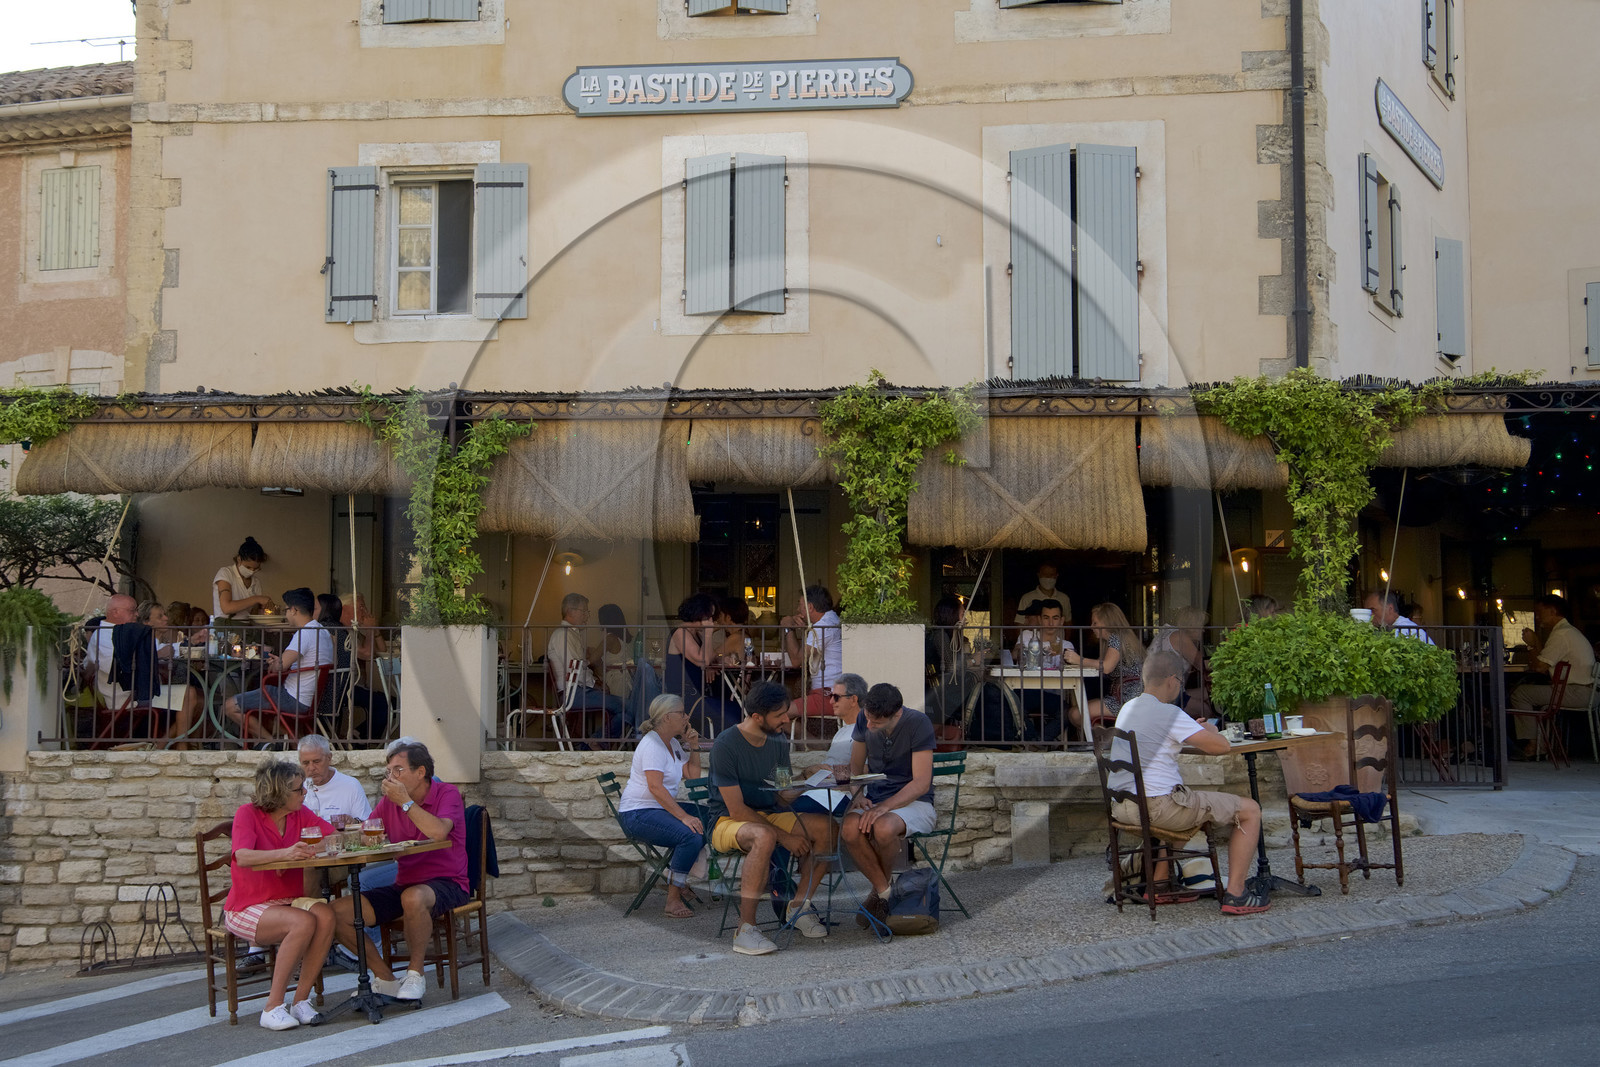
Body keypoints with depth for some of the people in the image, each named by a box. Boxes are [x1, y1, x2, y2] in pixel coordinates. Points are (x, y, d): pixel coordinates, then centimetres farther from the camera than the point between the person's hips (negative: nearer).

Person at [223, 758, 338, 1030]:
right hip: (247, 907, -5)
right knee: (304, 922, -32)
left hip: (289, 901, 5)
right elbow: (243, 857, -27)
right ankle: (273, 1007, -24)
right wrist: (285, 853, -42)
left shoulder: (300, 814, 6)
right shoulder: (248, 814, -10)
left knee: (325, 915, -27)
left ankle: (301, 1000, -18)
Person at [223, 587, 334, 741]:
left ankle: (269, 740, -3)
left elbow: (280, 666, -28)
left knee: (230, 706, -9)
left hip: (294, 700, -10)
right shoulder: (323, 631, 11)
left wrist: (272, 666, -5)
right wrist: (278, 662, 11)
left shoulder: (305, 634, -20)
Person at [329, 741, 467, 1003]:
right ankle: (385, 979, -2)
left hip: (446, 882, -6)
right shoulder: (390, 801, 10)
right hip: (403, 886, 6)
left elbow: (438, 832, -26)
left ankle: (415, 973, -17)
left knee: (413, 897, -41)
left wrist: (405, 801, -19)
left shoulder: (447, 794, -6)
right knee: (339, 911, -12)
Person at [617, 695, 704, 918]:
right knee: (692, 835, -28)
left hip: (661, 808, 10)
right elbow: (656, 788, -26)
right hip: (638, 814, -10)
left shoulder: (673, 743, 13)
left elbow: (693, 777, 16)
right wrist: (684, 817, -31)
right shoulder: (652, 745, -17)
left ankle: (677, 880, 16)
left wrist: (694, 747, 3)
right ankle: (673, 899, -22)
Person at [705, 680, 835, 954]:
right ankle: (745, 930, -35)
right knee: (764, 836, -40)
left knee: (827, 826, -15)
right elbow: (737, 810, -21)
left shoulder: (779, 742, 4)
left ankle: (799, 906, -1)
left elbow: (783, 796, 11)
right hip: (726, 823, -7)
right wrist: (784, 837, -23)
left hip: (768, 816, 7)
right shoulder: (725, 746, -19)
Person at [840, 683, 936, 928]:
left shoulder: (918, 723, -16)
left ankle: (880, 888, -6)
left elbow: (921, 783, -18)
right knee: (850, 828, -31)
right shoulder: (864, 720, 1)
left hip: (913, 803, -4)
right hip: (875, 801, 4)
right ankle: (885, 892, -12)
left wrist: (884, 807, -29)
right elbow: (856, 766, 12)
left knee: (883, 827, -38)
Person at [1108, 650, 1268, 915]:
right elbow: (1222, 746, -16)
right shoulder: (1167, 713, -14)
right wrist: (1209, 731, 6)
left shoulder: (1127, 709, 12)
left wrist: (1194, 729, 25)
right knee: (1249, 810, 2)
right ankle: (1235, 894, -1)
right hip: (1157, 806, -9)